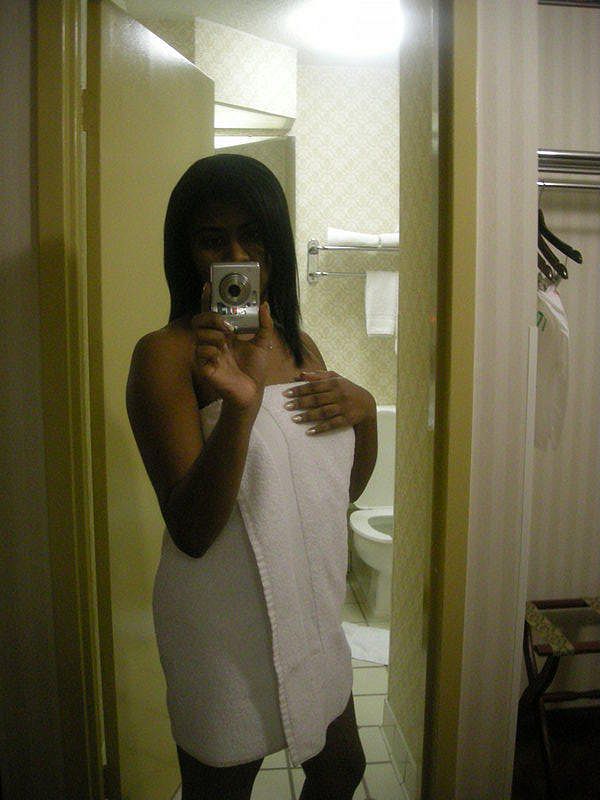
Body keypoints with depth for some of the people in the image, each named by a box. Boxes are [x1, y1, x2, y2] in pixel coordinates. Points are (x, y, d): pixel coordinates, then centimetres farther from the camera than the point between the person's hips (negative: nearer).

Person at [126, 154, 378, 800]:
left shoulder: (299, 345, 4)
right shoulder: (165, 354, -17)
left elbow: (345, 488, 11)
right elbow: (191, 533, -23)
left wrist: (364, 409, -9)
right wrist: (239, 405, -36)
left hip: (313, 612, 7)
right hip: (227, 627, -6)